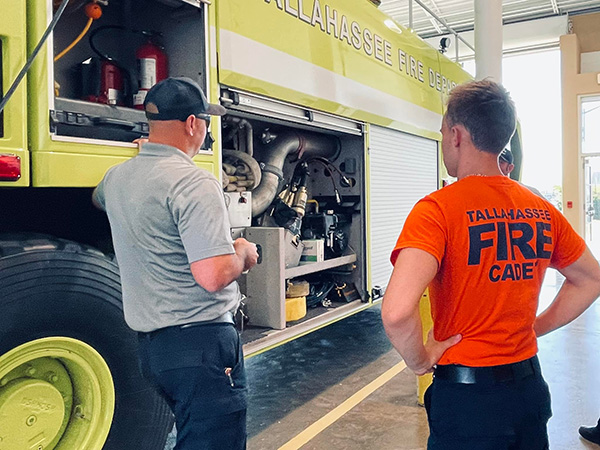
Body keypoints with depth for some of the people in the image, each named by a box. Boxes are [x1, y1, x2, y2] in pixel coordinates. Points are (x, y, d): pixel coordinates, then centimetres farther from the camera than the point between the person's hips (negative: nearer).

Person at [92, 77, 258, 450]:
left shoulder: (116, 178, 7)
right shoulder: (194, 183, -20)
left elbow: (99, 199, 34)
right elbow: (214, 275, -27)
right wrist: (243, 252, -6)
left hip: (150, 342, 9)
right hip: (201, 342, -9)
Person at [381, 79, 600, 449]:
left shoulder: (438, 209, -20)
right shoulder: (542, 211, -1)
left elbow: (397, 311, -33)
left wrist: (420, 361, -14)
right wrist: (535, 328, 13)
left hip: (467, 395, -6)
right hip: (529, 386, 6)